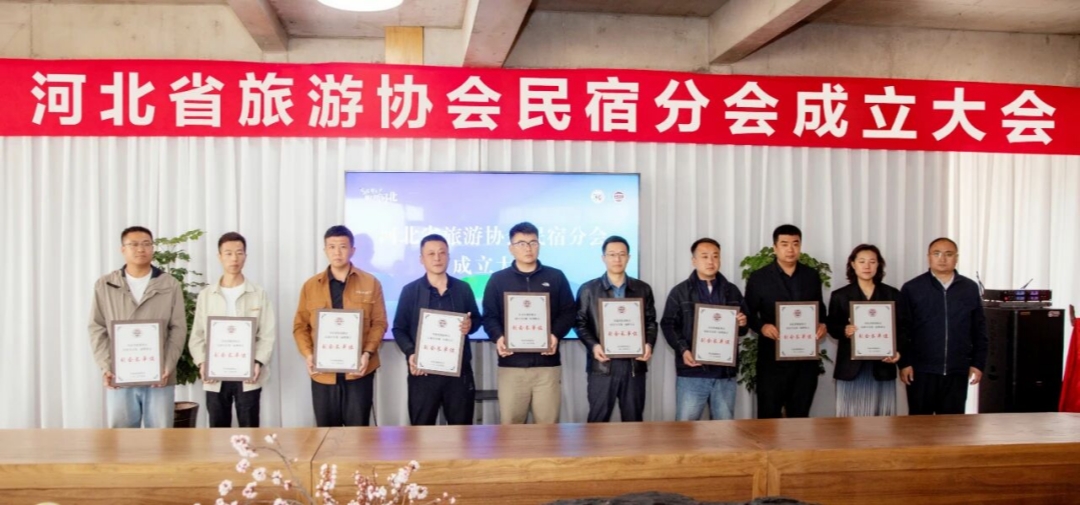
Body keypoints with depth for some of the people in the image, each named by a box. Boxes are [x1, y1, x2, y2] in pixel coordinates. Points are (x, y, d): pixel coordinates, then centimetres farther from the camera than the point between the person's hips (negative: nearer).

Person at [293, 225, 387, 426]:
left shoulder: (371, 283, 3)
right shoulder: (310, 286, 8)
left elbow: (379, 323, 1)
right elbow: (300, 326, 7)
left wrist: (368, 353, -13)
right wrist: (308, 354, -9)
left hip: (358, 370, -1)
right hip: (323, 372, 2)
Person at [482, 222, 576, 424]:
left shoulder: (556, 277, 10)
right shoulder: (498, 280, 9)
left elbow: (569, 312, 8)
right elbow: (489, 316, 6)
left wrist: (556, 335, -11)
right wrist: (498, 337, -14)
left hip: (548, 364, 1)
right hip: (511, 364, 0)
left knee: (548, 424, 4)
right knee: (510, 424, 2)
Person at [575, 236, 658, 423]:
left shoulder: (643, 289, 11)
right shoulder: (588, 289, 4)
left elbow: (651, 322, 12)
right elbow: (580, 324, 2)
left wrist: (649, 344, -7)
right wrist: (593, 345, -14)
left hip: (634, 365, 2)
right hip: (602, 365, -2)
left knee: (633, 420, 9)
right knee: (598, 421, 3)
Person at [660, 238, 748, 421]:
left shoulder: (732, 291, 14)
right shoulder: (680, 292, 4)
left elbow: (743, 327, 18)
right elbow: (668, 325, 0)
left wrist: (743, 324, -7)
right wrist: (683, 349, -15)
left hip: (725, 371, 3)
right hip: (692, 372, -3)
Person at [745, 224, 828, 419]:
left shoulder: (812, 276, 9)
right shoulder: (758, 278, -2)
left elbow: (819, 308, 18)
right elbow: (749, 314, 1)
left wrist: (822, 324, -2)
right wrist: (762, 327, -18)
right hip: (772, 357, -3)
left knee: (800, 413, 11)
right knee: (769, 414, 2)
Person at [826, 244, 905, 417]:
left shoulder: (892, 294, 9)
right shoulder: (839, 296, 5)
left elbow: (902, 327, 8)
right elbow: (831, 326, 6)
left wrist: (898, 351, -8)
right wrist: (844, 331, -16)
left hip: (882, 366, 1)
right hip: (851, 366, -1)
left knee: (882, 416, 3)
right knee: (851, 417, -1)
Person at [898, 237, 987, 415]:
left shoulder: (970, 288, 7)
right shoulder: (912, 288, 0)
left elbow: (979, 331, 10)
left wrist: (978, 363, 5)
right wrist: (904, 363, -7)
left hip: (957, 371, 2)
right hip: (921, 370, -2)